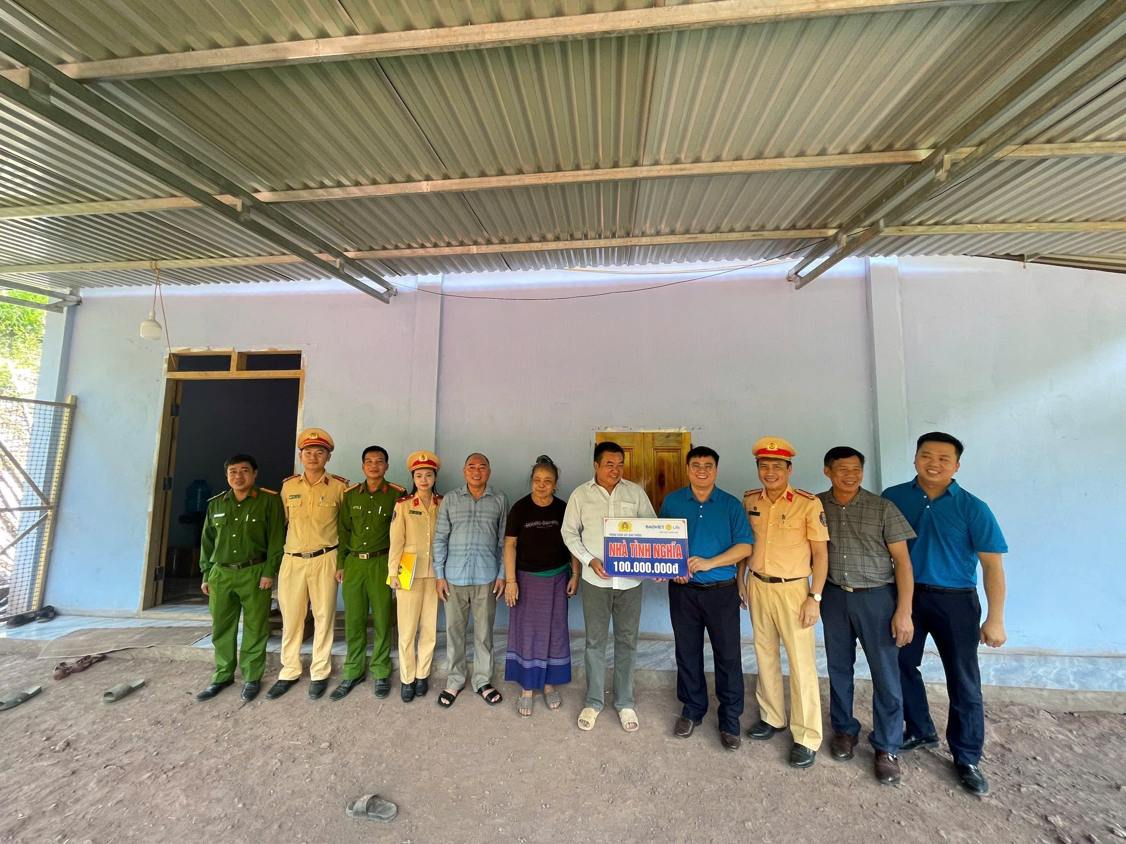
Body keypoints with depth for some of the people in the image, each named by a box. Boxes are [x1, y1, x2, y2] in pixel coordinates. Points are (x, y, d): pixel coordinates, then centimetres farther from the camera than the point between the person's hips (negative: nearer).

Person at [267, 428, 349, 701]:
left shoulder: (339, 486, -4)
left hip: (324, 560, -2)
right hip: (292, 560, 3)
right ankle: (289, 672, 28)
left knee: (323, 617, 6)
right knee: (290, 618, 10)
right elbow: (283, 520, 17)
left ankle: (320, 673, 22)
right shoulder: (288, 485, 6)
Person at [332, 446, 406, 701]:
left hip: (381, 563, -2)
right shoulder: (350, 494, 6)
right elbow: (343, 530, 10)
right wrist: (340, 563, 8)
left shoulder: (397, 494, -4)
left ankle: (380, 673, 22)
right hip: (353, 563, 3)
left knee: (382, 620, 5)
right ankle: (353, 672, 27)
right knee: (353, 620, 10)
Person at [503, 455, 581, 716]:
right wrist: (510, 580, -11)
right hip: (527, 578, -2)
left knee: (554, 631, 12)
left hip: (556, 578, 2)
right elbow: (510, 545, -8)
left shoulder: (563, 509, -5)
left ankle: (549, 684, 31)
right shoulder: (520, 508, -10)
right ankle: (527, 688, 24)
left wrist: (575, 575, -1)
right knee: (526, 632, 7)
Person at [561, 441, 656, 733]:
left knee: (627, 641, 14)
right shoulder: (581, 494, -3)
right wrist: (590, 560, -12)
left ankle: (624, 702, 34)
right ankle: (593, 701, 32)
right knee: (595, 641, 12)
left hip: (630, 579, 1)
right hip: (595, 579, -1)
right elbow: (569, 532, 0)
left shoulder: (635, 492, -1)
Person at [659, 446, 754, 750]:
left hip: (721, 590, -1)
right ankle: (692, 709, 35)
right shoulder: (672, 501, 1)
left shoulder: (731, 504, -2)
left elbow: (745, 546, -7)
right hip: (683, 589, 2)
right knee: (687, 652, 14)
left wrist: (709, 563, -19)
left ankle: (730, 720, 27)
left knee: (728, 655, 7)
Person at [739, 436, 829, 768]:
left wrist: (814, 598, -11)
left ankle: (806, 737, 22)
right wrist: (739, 580, 10)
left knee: (801, 663, 4)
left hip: (792, 590, -4)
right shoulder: (749, 500, 0)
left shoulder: (809, 503, -13)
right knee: (765, 656, 17)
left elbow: (820, 553, -9)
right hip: (757, 587, 4)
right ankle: (771, 717, 35)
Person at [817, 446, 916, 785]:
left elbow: (902, 560, -7)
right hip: (834, 596, 2)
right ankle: (844, 729, 34)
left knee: (886, 674, 6)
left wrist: (904, 611, -12)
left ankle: (887, 747, 26)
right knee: (838, 668, 14)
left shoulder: (882, 508, -8)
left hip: (876, 596, -2)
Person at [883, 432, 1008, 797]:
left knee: (963, 681, 9)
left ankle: (967, 759, 29)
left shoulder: (972, 508, -9)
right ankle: (921, 731, 37)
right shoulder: (893, 498, -5)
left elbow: (992, 564, -9)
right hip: (906, 595, 2)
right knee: (902, 665, 14)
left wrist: (995, 619, -12)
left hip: (956, 601, -2)